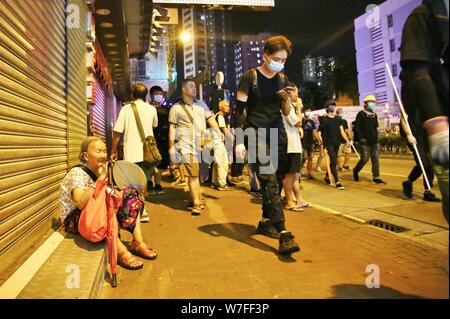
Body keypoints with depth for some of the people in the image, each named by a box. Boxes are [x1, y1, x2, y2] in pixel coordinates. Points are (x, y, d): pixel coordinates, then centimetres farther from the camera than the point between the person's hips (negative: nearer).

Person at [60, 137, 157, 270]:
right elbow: (81, 203, -35)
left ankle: (138, 242, -10)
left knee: (130, 196, -3)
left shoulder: (98, 170, 6)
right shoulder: (77, 173, -18)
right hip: (74, 220, -8)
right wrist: (100, 179, -33)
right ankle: (120, 251, -28)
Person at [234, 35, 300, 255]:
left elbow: (286, 113, 14)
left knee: (276, 181, 8)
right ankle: (283, 233, -20)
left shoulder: (283, 79, 12)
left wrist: (287, 100, -8)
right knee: (270, 181, -16)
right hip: (256, 134, -6)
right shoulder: (250, 77, -3)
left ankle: (266, 222, 25)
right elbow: (239, 110, -5)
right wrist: (239, 141, -11)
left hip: (278, 134, 6)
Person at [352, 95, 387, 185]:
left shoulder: (374, 115, 14)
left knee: (376, 159, 2)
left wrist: (376, 137, 15)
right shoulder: (361, 114, -5)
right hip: (365, 142, -6)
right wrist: (361, 137, -16)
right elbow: (357, 127, -10)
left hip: (374, 141, 6)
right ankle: (355, 171, 21)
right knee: (365, 159, -5)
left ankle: (376, 178, 5)